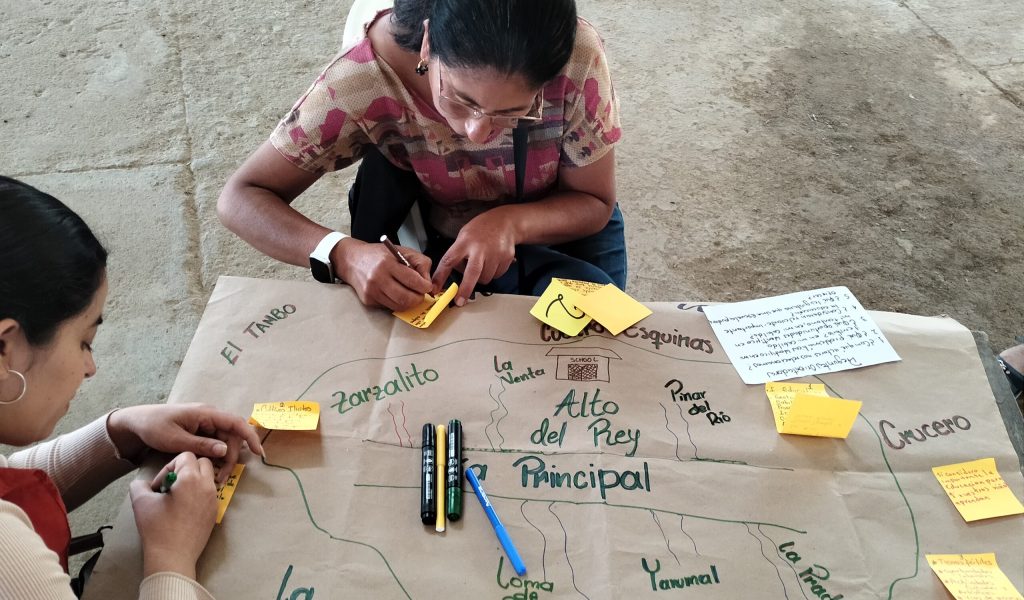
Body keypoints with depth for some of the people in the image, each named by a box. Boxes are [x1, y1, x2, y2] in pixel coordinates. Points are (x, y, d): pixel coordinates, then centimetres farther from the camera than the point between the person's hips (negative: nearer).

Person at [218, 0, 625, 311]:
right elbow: (240, 199, -24)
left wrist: (510, 222, -36)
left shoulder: (577, 59, -31)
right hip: (445, 250, -1)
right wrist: (343, 255, -43)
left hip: (567, 237, 2)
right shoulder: (365, 80, -31)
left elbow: (595, 202, -16)